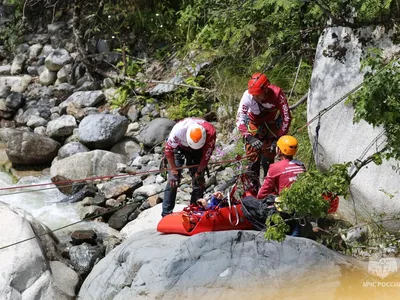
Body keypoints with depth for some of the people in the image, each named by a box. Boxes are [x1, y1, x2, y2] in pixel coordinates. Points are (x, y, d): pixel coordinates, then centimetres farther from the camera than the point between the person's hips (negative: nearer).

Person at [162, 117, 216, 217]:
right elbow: (169, 149, -23)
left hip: (197, 152, 2)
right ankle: (166, 214, -9)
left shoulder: (210, 133, -34)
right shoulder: (178, 130, -40)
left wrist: (199, 172, -11)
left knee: (198, 180, -5)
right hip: (179, 148, -2)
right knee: (173, 180, -12)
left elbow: (206, 155, -18)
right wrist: (173, 169, -17)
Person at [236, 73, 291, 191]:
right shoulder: (248, 95, -31)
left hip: (272, 125, -1)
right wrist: (249, 138, -40)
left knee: (267, 158, -8)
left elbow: (286, 118, -25)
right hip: (255, 124, 1)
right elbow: (240, 119, -27)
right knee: (253, 156, -5)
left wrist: (279, 139, -29)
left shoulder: (277, 94, -33)